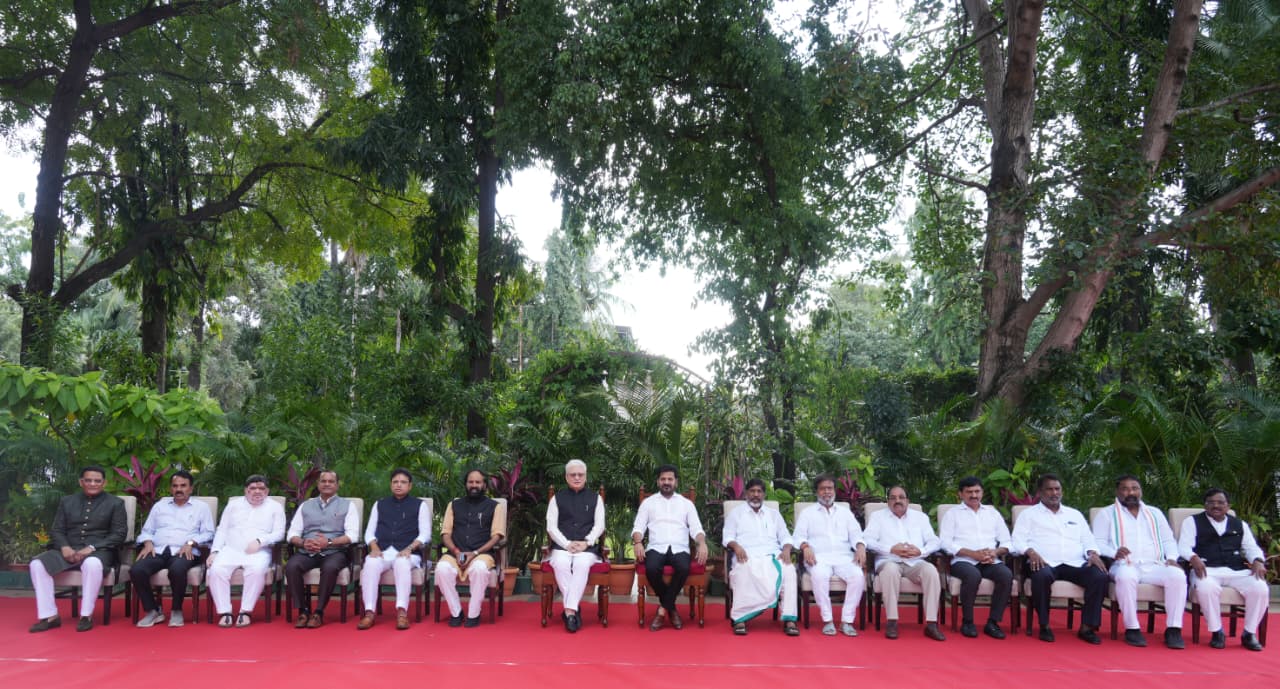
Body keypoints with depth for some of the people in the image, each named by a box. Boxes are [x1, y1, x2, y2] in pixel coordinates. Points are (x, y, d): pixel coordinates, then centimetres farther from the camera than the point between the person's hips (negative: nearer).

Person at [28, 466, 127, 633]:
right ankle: (49, 616, -16)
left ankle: (86, 616, -26)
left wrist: (91, 548, -16)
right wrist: (64, 547, -10)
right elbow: (56, 530, 13)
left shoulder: (115, 503, 6)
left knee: (92, 564, -39)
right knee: (37, 564, -23)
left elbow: (119, 534, -2)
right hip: (69, 550, 4)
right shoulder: (67, 501, 18)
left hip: (99, 551, -4)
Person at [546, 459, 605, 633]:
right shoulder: (557, 498, 15)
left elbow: (599, 525, 7)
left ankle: (569, 610, -33)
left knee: (582, 564, -35)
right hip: (562, 546, 0)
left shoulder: (595, 498, 16)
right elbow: (551, 527, 5)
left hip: (587, 547, 0)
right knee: (561, 564, -34)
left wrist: (586, 542, -11)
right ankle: (573, 609, -26)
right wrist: (567, 544, -11)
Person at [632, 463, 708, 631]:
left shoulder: (686, 503, 17)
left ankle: (663, 609, -16)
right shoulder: (648, 502, 16)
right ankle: (671, 608, -10)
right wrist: (637, 543, -14)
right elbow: (638, 527, 8)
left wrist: (702, 543, -15)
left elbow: (696, 528, 7)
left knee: (683, 568, -34)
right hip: (656, 548, 0)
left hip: (679, 549, 0)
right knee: (651, 568, -34)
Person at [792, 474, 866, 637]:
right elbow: (799, 536, 7)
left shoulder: (846, 512, 25)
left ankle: (847, 621, -21)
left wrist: (861, 547, -8)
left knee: (858, 576, -29)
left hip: (843, 556, 2)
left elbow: (856, 535, 15)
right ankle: (827, 620, -25)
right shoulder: (807, 513, 18)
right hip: (819, 557, -2)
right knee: (819, 575, -36)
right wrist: (805, 547, -16)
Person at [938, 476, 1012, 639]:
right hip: (963, 561, -3)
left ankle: (992, 622, -17)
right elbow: (945, 542, -2)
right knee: (973, 575, -36)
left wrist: (995, 552, -6)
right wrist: (973, 553, -13)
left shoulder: (993, 513, 23)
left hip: (990, 561, 3)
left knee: (1006, 575, -29)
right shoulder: (953, 513, 12)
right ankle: (967, 621, -17)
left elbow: (1007, 542, 17)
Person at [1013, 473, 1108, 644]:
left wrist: (1092, 553, -2)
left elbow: (1088, 540, 21)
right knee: (1042, 576, -39)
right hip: (1045, 563, -3)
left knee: (1100, 576, -27)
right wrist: (1031, 552, -16)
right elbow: (1018, 540, 4)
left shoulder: (1075, 514, 28)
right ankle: (1044, 625, -20)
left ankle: (1087, 627, -18)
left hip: (1075, 563, 4)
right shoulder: (1029, 514, 15)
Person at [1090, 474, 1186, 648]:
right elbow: (1098, 542, 2)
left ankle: (1173, 629, -21)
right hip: (1125, 565, -3)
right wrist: (1114, 553, -19)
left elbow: (1168, 540, 22)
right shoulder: (1107, 513, 12)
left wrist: (1172, 558, 1)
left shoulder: (1155, 513, 26)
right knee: (1126, 576, -39)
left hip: (1154, 566, 4)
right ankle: (1132, 629, -25)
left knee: (1178, 575, -28)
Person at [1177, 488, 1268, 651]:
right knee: (1206, 588, -38)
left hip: (1237, 570, 4)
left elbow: (1251, 547, 17)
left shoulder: (1240, 525, 24)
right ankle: (1217, 632, -16)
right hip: (1207, 570, -3)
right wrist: (1193, 558, -22)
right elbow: (1184, 546, 1)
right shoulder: (1192, 522, 13)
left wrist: (1257, 561, -7)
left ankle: (1249, 633, -5)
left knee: (1261, 589, -26)